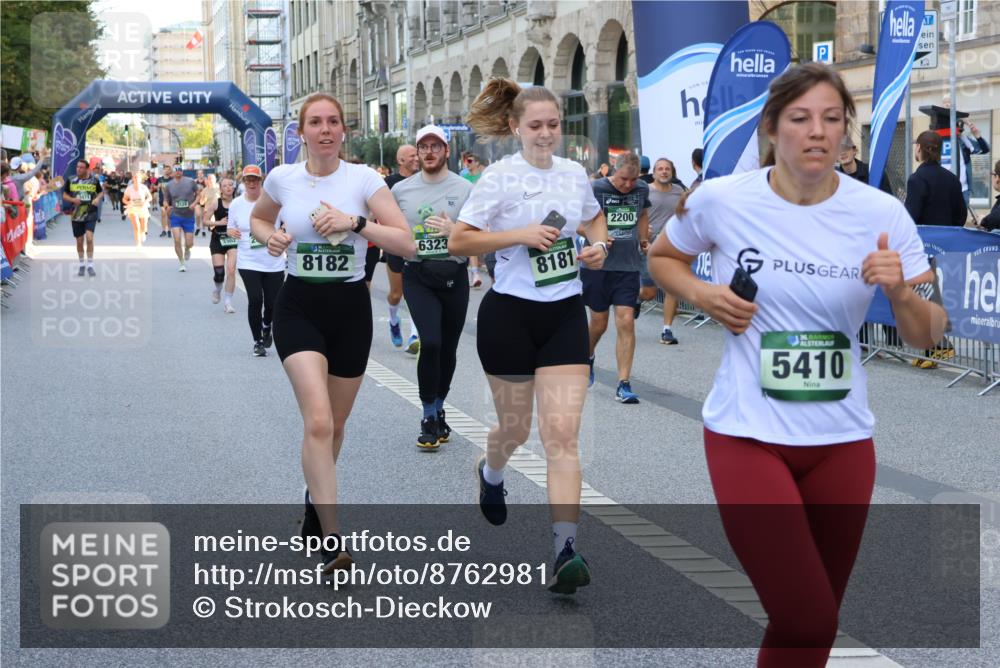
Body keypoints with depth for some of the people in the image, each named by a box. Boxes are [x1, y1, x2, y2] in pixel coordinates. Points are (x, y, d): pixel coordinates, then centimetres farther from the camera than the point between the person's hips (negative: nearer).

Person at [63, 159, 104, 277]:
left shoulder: (94, 180, -1)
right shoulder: (71, 180, 1)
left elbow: (101, 192, 14)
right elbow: (64, 195, 8)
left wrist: (98, 198, -8)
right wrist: (72, 199, -12)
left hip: (91, 214, -2)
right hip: (76, 214, 2)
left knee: (89, 237, -17)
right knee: (79, 241, 8)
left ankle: (90, 265, -9)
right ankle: (81, 265, 26)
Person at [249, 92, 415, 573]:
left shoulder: (364, 179, -5)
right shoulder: (282, 178, 0)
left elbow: (406, 243, -11)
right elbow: (258, 219, 21)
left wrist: (354, 222, -22)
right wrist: (270, 237, -2)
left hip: (351, 307, 1)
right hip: (299, 307, -1)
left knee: (334, 424, 14)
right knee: (318, 421, -19)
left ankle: (315, 499, 44)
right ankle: (332, 542, -20)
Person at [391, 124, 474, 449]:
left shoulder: (465, 189, 2)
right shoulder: (401, 190, 6)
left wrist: (455, 231, -17)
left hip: (454, 276, 1)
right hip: (418, 276, -1)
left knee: (448, 348, 9)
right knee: (430, 342, -17)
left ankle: (439, 410, 29)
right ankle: (429, 418, -5)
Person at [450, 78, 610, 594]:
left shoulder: (574, 173, 6)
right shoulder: (500, 177, -8)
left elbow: (594, 218, 26)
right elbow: (457, 242, -11)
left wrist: (597, 245, 4)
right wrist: (520, 234, -21)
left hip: (565, 313, 3)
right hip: (510, 313, -3)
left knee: (562, 431, -9)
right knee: (515, 425, 13)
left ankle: (565, 550, -13)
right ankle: (491, 474, 50)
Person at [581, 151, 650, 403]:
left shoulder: (642, 189, 4)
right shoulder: (595, 189, -9)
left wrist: (643, 240, 18)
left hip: (628, 266, 2)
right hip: (598, 266, -2)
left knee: (626, 322, -8)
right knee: (599, 323, 9)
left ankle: (624, 384, -6)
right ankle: (588, 357, 43)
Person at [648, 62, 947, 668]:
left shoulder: (881, 214, -5)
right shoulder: (721, 201, -8)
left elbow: (927, 336, 0)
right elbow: (662, 258, 12)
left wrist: (901, 291, -21)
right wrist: (703, 295, -8)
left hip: (842, 440, 3)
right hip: (747, 435, -3)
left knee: (817, 619, 14)